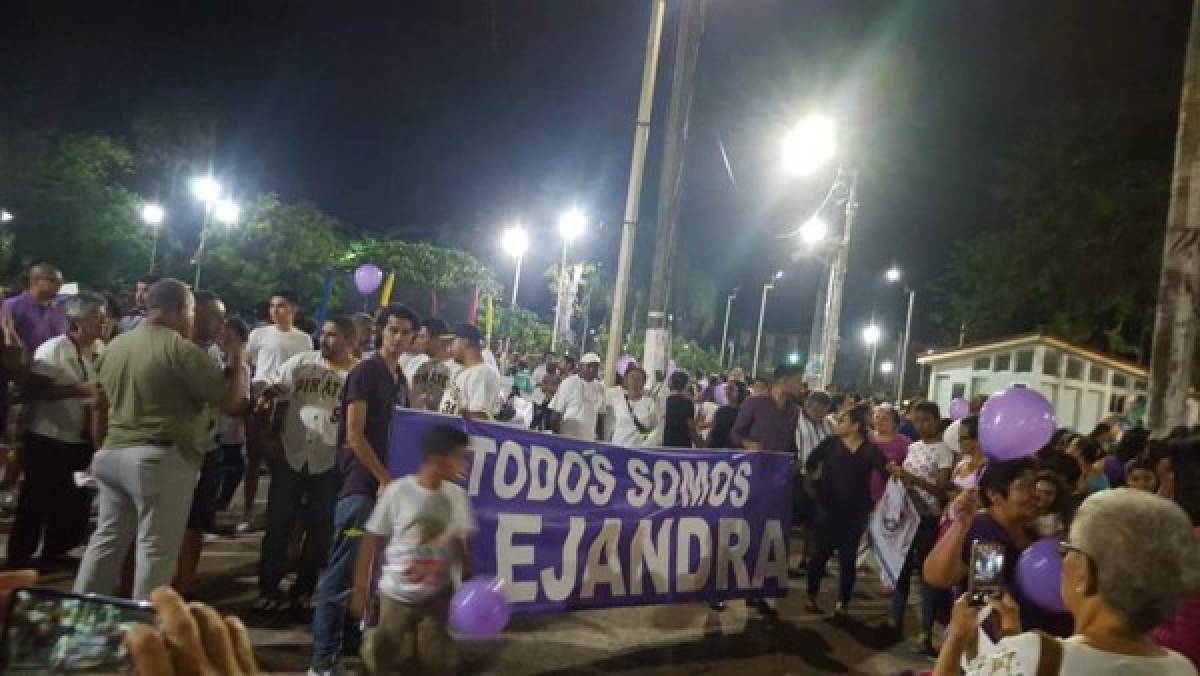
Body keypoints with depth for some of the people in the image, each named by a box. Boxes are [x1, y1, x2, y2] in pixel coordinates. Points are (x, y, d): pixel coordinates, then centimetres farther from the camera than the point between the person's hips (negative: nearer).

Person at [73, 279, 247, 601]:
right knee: (156, 549, 1)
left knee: (106, 539, 18)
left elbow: (99, 407, 19)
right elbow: (233, 402, -11)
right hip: (161, 459, -8)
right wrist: (238, 361, 3)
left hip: (112, 454, 8)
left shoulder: (114, 346, 12)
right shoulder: (182, 350, -12)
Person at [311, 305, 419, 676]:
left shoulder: (401, 379, 14)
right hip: (361, 483, -8)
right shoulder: (364, 372, -8)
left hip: (387, 482, 8)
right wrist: (385, 478, -14)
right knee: (343, 572, -6)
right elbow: (354, 434, -14)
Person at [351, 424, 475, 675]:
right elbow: (371, 542, -8)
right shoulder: (398, 491, -17)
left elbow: (459, 544, 5)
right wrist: (360, 591, -5)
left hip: (437, 596, 3)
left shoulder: (457, 495, -7)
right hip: (396, 594, -2)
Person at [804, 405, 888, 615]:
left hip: (855, 513, 0)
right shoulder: (830, 443, -2)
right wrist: (814, 487, 5)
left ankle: (842, 603, 18)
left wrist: (875, 499, -10)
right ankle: (811, 597, 19)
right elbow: (809, 464, 6)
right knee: (819, 555, 5)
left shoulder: (871, 450, -6)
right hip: (827, 509, 1)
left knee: (848, 559, 7)